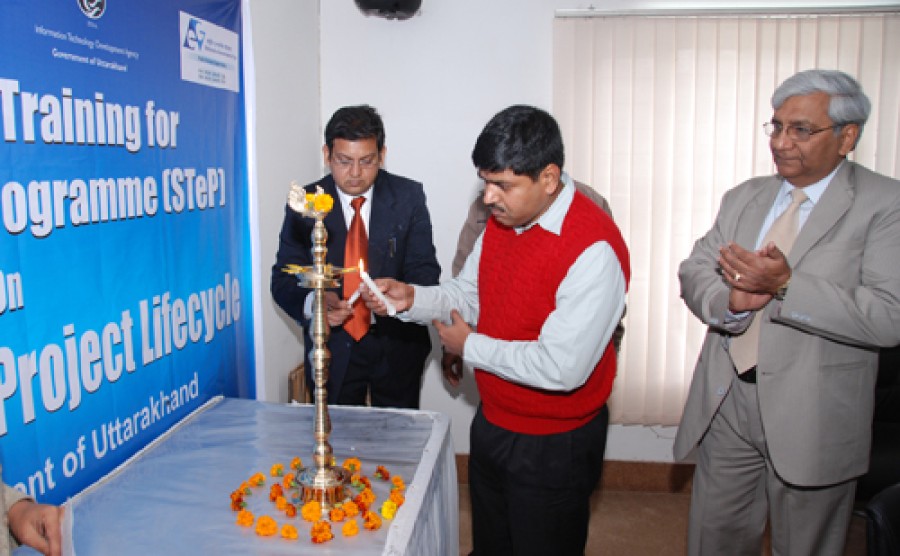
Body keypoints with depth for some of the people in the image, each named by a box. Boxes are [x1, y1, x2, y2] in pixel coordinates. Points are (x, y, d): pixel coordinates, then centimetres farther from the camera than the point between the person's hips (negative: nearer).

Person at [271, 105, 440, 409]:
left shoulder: (409, 196, -5)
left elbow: (425, 270, -6)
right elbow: (283, 278, -4)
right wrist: (313, 302, -26)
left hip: (397, 347, 0)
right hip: (332, 350, 0)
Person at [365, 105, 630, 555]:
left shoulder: (594, 249, -29)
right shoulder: (501, 221, -2)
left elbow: (562, 368, -31)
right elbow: (468, 293, 8)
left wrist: (470, 346, -18)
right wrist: (410, 298, -12)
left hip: (553, 448, -7)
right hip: (492, 422, 7)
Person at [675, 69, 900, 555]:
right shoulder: (743, 197, 8)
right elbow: (693, 273, 2)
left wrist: (785, 286, -28)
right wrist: (732, 298, -19)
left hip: (811, 417, -4)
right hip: (725, 405, 4)